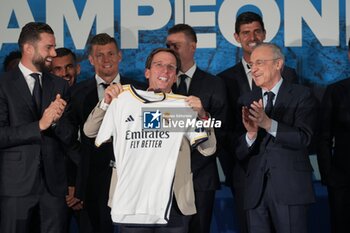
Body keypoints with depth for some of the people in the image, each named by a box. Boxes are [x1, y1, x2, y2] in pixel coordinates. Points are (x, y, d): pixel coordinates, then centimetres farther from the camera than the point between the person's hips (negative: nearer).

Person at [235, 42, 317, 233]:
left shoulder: (301, 96, 1)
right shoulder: (246, 101, 12)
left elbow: (303, 138, -13)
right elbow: (239, 153, 6)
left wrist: (268, 124, -26)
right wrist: (251, 134, -16)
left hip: (290, 188, -4)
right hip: (256, 190, 4)